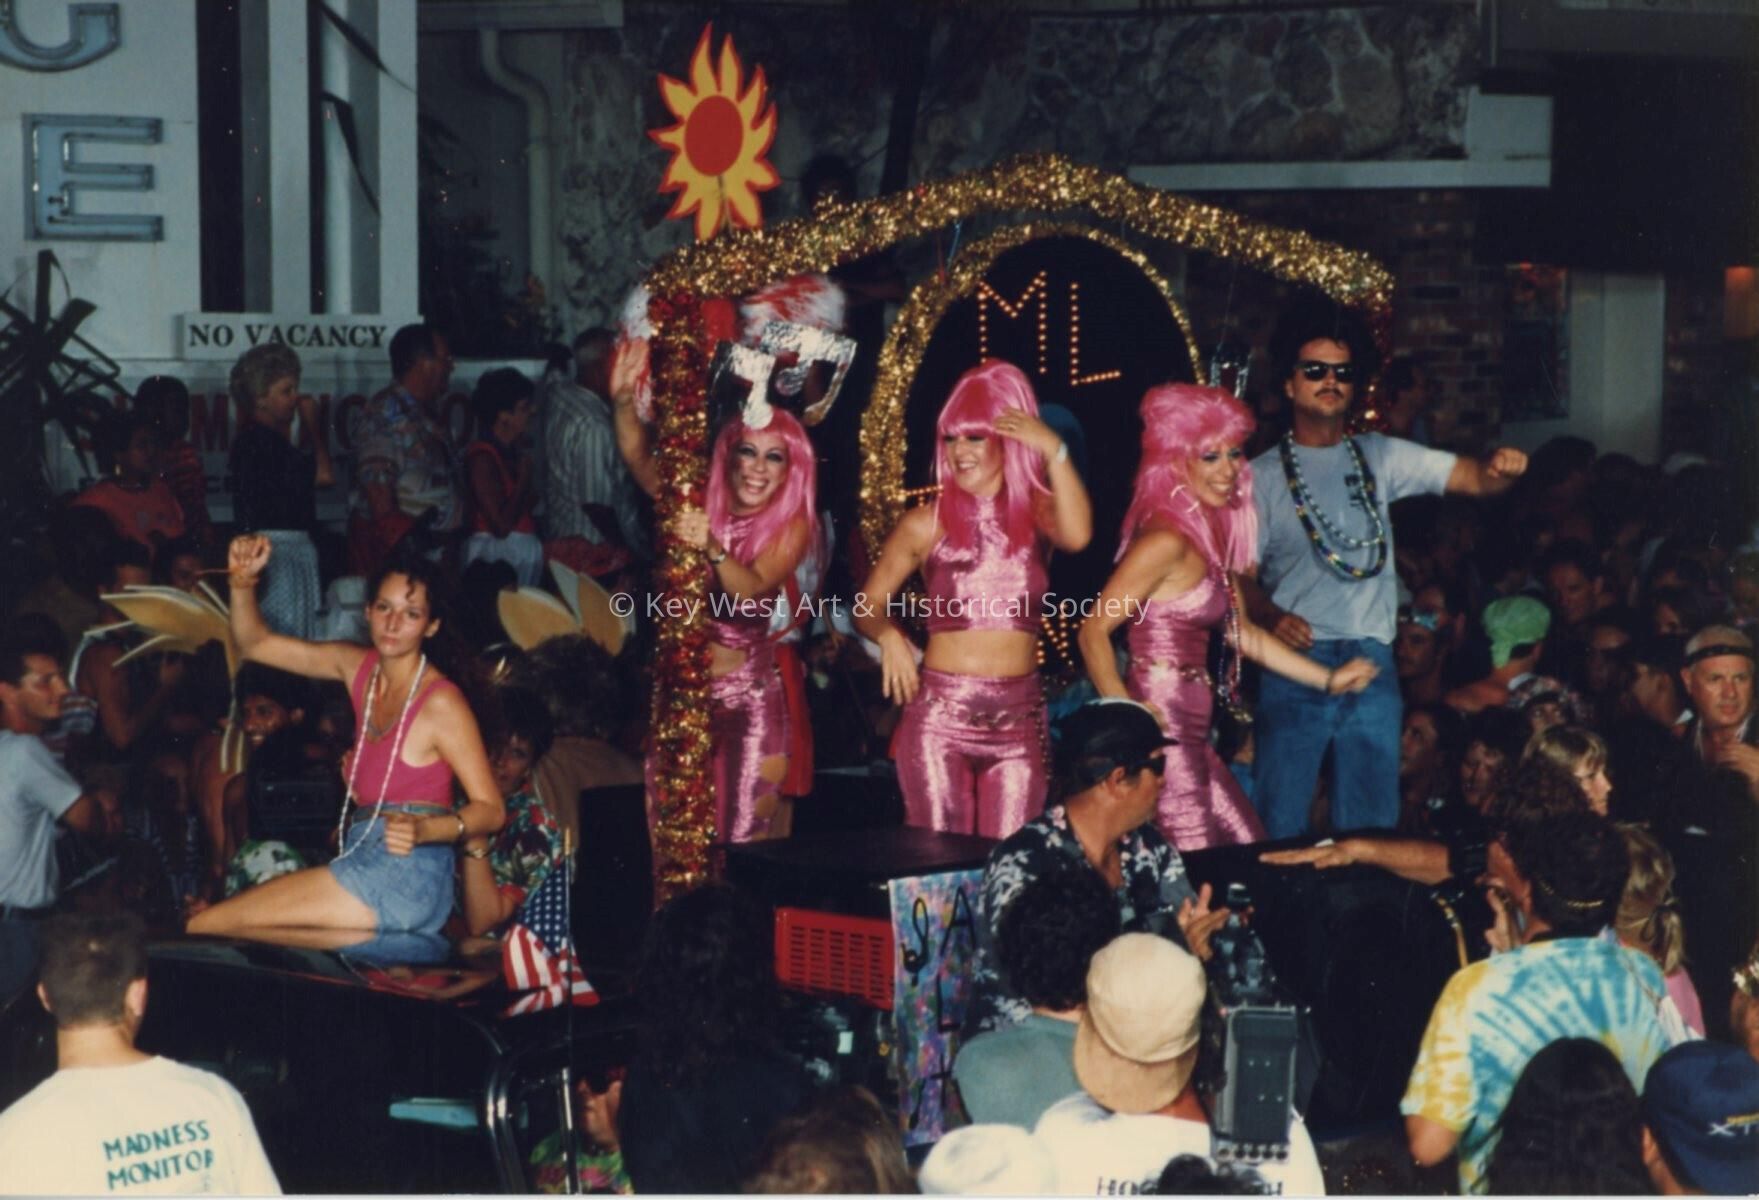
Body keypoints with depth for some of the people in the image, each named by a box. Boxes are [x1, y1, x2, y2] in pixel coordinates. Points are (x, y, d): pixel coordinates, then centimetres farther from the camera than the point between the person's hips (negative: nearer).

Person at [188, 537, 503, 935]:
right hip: (364, 858, 8)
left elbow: (491, 809, -12)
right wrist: (243, 580, 0)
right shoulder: (358, 666, 11)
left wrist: (423, 830, -29)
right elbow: (254, 645, 17)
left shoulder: (441, 702, -11)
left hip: (405, 874, -8)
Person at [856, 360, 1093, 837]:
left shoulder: (1035, 512, 5)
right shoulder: (927, 523, 2)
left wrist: (1056, 452, -20)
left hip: (1019, 717, 1)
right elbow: (868, 604, 5)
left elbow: (1077, 535, -17)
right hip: (938, 713, -1)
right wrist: (888, 634, -15)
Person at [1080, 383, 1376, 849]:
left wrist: (1329, 679, 23)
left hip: (1190, 736, 10)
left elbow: (1241, 633, 22)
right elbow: (1094, 632, -19)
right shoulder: (1167, 539, -15)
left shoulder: (1207, 535, 13)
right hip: (1161, 734, -10)